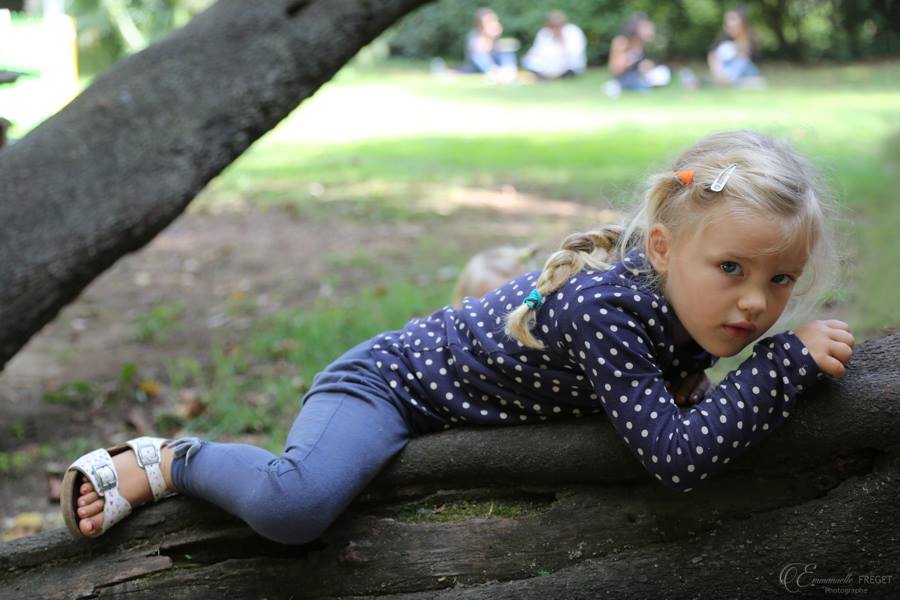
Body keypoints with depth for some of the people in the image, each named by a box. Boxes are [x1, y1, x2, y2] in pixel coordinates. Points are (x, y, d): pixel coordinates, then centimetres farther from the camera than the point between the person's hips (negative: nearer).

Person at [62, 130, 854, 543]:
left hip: (459, 409, 9)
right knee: (292, 508, -35)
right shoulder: (606, 306, -35)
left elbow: (670, 409, 14)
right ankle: (165, 463, -4)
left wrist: (690, 387, -7)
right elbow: (679, 458, -41)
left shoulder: (682, 300, -9)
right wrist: (787, 361, -37)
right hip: (391, 382, -9)